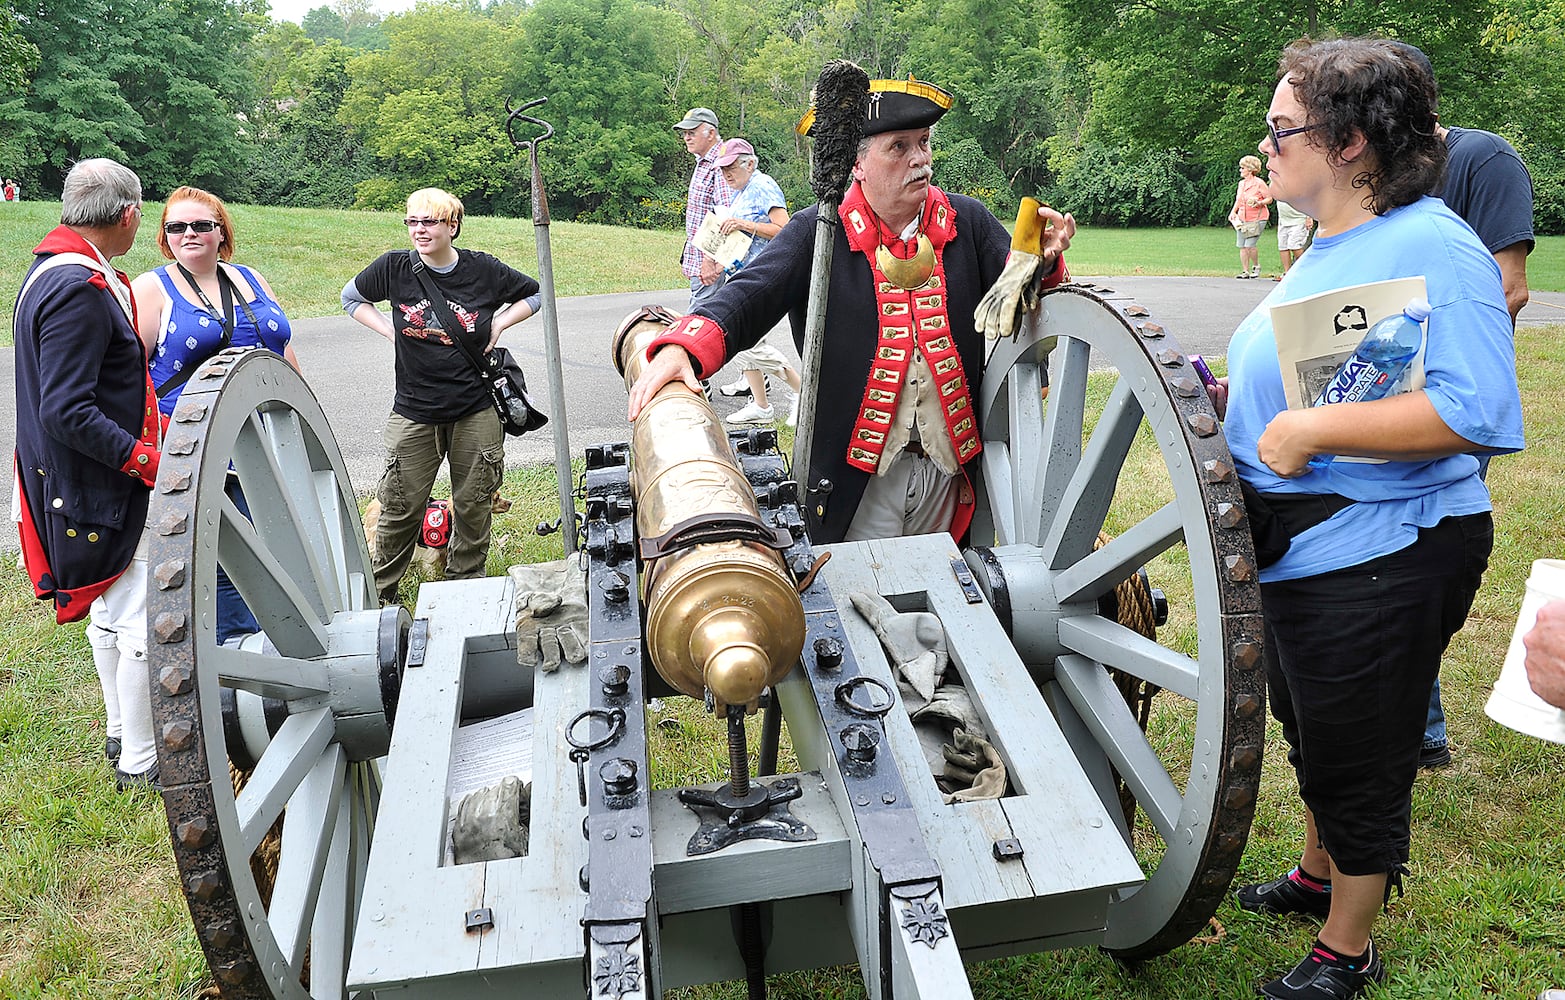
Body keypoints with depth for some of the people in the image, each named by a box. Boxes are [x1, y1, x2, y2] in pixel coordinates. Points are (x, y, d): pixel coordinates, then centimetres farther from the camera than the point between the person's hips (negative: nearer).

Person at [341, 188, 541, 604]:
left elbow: (533, 294, 14)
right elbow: (351, 296, 17)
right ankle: (379, 592, 19)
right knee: (400, 507, 2)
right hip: (413, 411, 0)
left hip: (475, 411, 0)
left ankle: (466, 584, 27)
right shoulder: (394, 267, -3)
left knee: (473, 505, 8)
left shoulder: (483, 269, -3)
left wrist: (498, 325, 1)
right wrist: (390, 330, 3)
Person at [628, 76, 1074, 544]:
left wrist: (1039, 262, -19)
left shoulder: (968, 221, 4)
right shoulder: (816, 233, -4)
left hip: (950, 467, 3)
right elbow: (748, 298, -13)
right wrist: (681, 348, -31)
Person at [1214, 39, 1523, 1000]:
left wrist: (1309, 427, -29)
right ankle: (1319, 876, 50)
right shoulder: (1327, 247, 10)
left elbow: (1474, 409, -29)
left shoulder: (1433, 246, -20)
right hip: (1300, 550, 10)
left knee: (1358, 762, 8)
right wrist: (1226, 398, 6)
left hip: (1379, 559, -9)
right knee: (1313, 736, 26)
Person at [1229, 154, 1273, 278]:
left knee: (1250, 245, -14)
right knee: (1242, 246, 3)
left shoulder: (1259, 183, -8)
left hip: (1257, 219, -7)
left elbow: (1269, 199, -4)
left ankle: (1256, 266, 10)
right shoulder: (1241, 183, 13)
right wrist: (1233, 212, 7)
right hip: (1242, 219, 7)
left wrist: (1259, 203, -22)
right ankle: (1245, 271, 10)